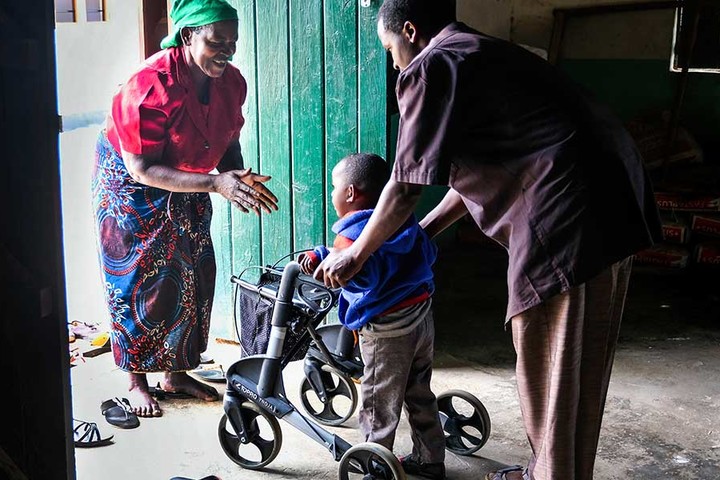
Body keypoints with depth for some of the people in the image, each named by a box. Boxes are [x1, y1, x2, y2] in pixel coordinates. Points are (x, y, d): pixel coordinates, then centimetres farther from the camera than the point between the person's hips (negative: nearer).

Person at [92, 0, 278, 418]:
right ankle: (138, 382, 17)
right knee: (140, 283, 0)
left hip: (187, 188, 7)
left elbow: (229, 142, 1)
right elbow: (142, 168, -31)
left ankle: (177, 373, 25)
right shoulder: (151, 86, -33)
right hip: (131, 186, -6)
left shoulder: (231, 82, -13)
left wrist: (239, 179, -22)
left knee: (194, 278, 9)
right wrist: (216, 183, -39)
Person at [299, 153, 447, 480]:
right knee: (419, 395, 20)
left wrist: (322, 257, -29)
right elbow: (428, 254, 17)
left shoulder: (351, 233, -16)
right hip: (423, 317, 8)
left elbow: (361, 274, -31)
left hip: (387, 331, -8)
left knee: (378, 407, 4)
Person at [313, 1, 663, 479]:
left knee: (550, 372, 3)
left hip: (566, 216, -10)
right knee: (580, 367, 19)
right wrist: (420, 235, 32)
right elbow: (482, 168, 29)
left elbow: (405, 188, -3)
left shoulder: (429, 68, -3)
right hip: (615, 202, 10)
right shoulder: (485, 54, 25)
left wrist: (354, 257, 10)